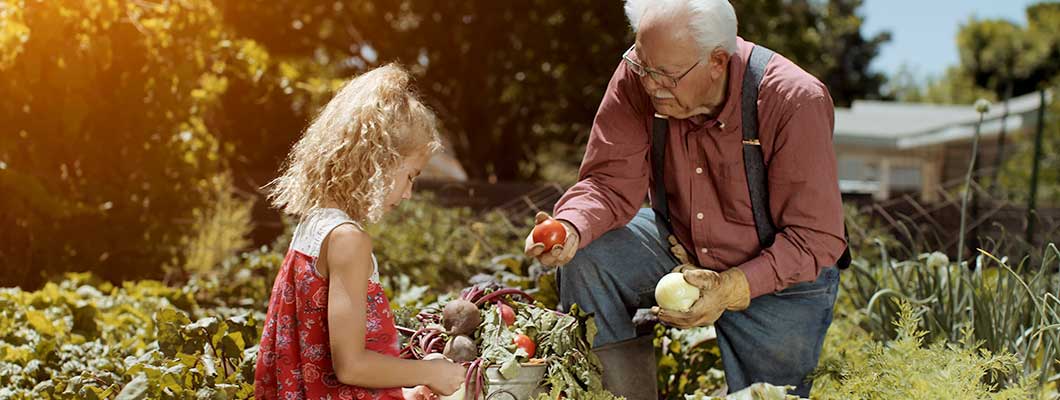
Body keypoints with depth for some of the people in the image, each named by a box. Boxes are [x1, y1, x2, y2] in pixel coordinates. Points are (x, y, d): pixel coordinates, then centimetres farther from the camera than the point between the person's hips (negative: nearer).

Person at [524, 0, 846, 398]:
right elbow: (612, 184, -13)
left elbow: (817, 239, -23)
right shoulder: (638, 77, -17)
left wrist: (732, 289, -35)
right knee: (585, 256, -20)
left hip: (780, 277, -3)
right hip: (679, 250, 3)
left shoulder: (796, 102, -27)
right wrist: (570, 228, -35)